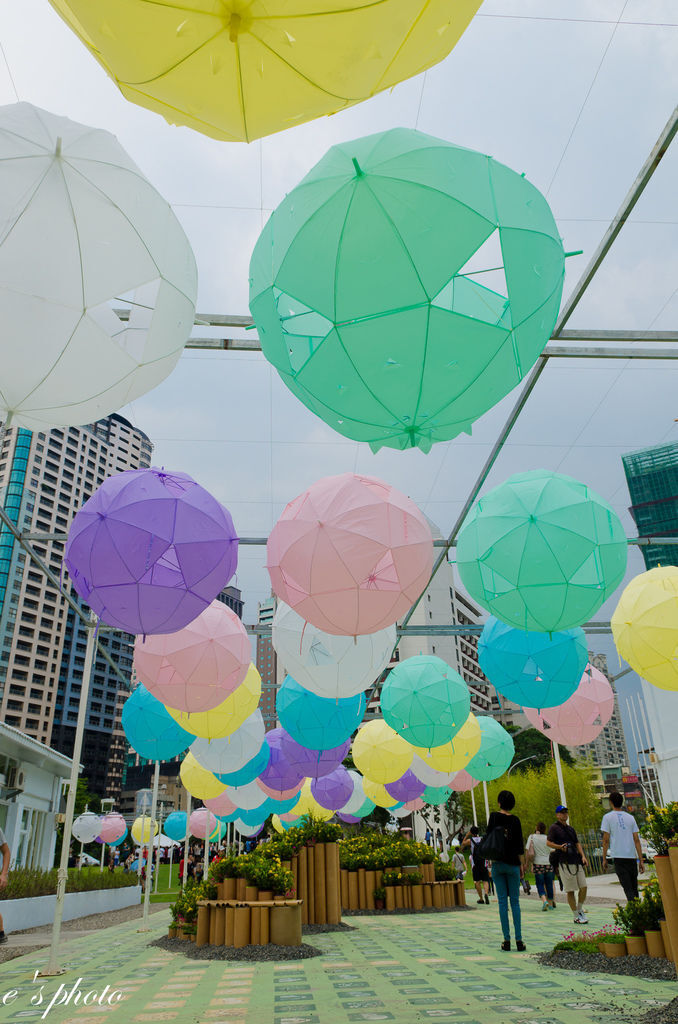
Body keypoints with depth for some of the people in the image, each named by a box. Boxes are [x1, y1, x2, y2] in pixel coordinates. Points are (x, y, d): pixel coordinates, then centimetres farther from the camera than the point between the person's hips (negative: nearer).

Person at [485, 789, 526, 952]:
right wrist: (522, 864, 4)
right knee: (515, 901, 6)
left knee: (502, 901, 4)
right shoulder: (515, 819, -4)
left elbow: (488, 837, -2)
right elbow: (519, 845, -3)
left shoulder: (494, 816, -3)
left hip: (497, 863, 0)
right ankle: (519, 940, 2)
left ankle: (506, 940, 3)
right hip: (513, 864, 0)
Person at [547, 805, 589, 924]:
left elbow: (577, 843, 23)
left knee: (583, 887, 3)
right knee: (570, 890, -2)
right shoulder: (554, 827, -2)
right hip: (564, 863, -6)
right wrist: (560, 846, -25)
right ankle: (576, 916, 9)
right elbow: (548, 843, -10)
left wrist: (583, 856, 9)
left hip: (576, 861, 7)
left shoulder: (570, 828, 21)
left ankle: (580, 910, 24)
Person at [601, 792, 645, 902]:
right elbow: (637, 840, 8)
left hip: (618, 856, -4)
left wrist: (604, 859, 3)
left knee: (627, 888, -4)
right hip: (632, 856, 4)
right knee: (634, 887, 17)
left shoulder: (607, 817, 0)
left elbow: (606, 840, -3)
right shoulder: (630, 817, 11)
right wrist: (641, 860, 11)